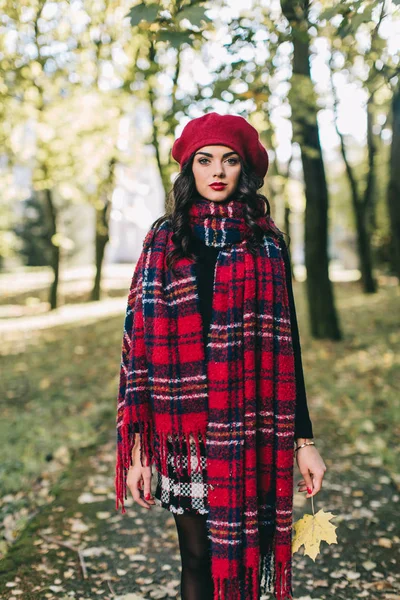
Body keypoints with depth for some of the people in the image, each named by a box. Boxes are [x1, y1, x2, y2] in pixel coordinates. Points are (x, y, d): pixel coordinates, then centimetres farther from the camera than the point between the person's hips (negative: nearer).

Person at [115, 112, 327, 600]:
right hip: (184, 427, 0)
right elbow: (140, 340, 0)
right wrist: (137, 448, -4)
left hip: (251, 431, 0)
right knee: (197, 557, 9)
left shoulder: (266, 242, 5)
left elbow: (285, 343, 5)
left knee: (242, 555, 6)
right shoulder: (164, 240, 4)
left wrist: (303, 440, 1)